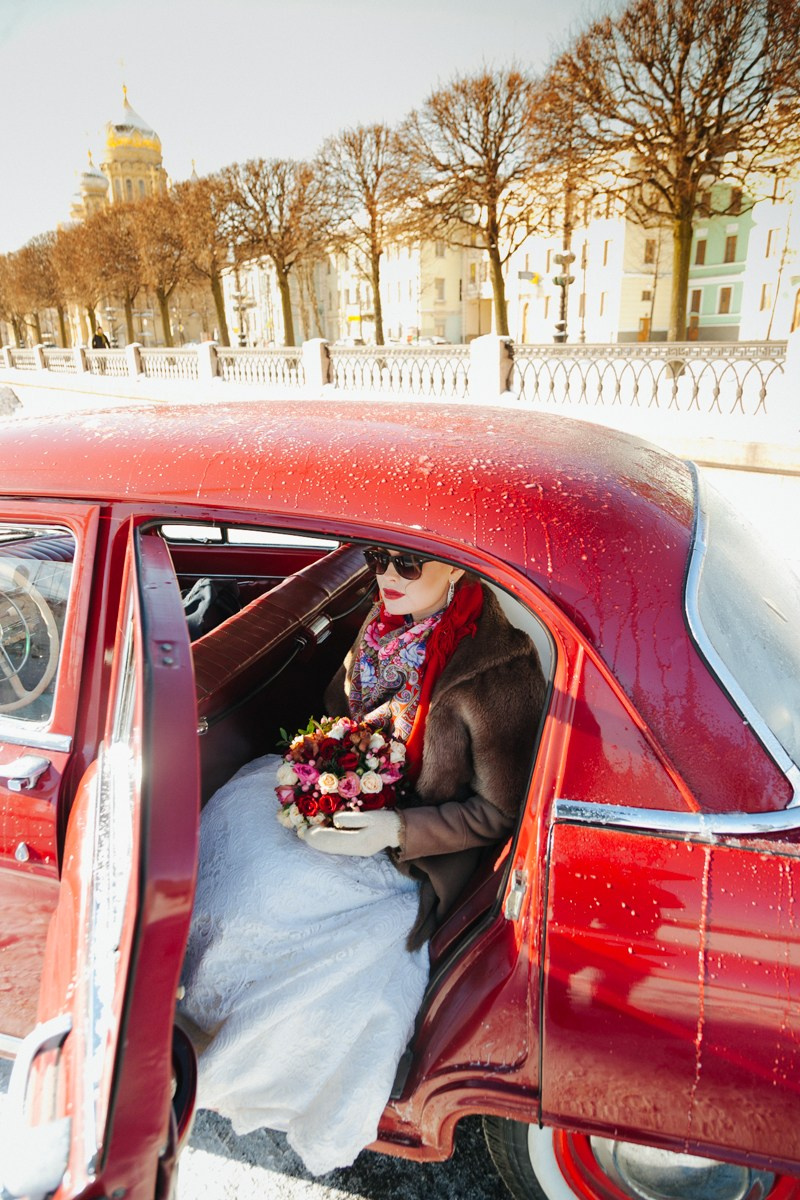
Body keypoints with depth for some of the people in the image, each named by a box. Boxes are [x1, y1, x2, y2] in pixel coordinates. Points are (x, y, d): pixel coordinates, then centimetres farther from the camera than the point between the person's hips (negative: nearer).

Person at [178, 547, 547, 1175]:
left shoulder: (500, 671, -28)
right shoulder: (385, 622, -7)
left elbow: (496, 813, -18)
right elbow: (339, 705, 11)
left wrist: (396, 829, -25)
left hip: (409, 855, -6)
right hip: (346, 803, 7)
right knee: (240, 809, -11)